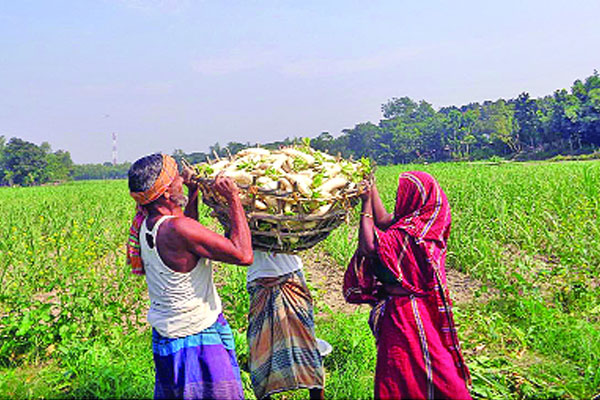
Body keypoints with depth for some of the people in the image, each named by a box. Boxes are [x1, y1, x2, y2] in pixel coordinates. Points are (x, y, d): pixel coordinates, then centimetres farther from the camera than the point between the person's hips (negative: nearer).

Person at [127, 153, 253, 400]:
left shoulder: (145, 226, -1)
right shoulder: (177, 228, -29)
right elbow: (244, 255, -28)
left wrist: (193, 193, 15)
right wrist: (233, 198, -20)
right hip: (196, 341, -9)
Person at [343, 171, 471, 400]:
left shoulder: (410, 233, -27)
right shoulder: (422, 224, 0)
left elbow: (369, 247, -26)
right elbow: (383, 221, 11)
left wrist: (366, 204, -20)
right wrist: (372, 188, 10)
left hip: (404, 310, -9)